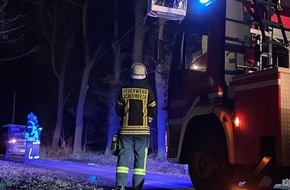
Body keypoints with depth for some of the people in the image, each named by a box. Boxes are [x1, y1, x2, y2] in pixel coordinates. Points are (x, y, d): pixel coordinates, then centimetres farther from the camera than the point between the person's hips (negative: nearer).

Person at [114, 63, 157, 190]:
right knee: (140, 157, 4)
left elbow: (118, 109, 7)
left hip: (126, 129, 2)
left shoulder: (124, 91, 2)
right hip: (142, 129, -1)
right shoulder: (148, 91, -4)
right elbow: (153, 109, -3)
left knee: (124, 155, 4)